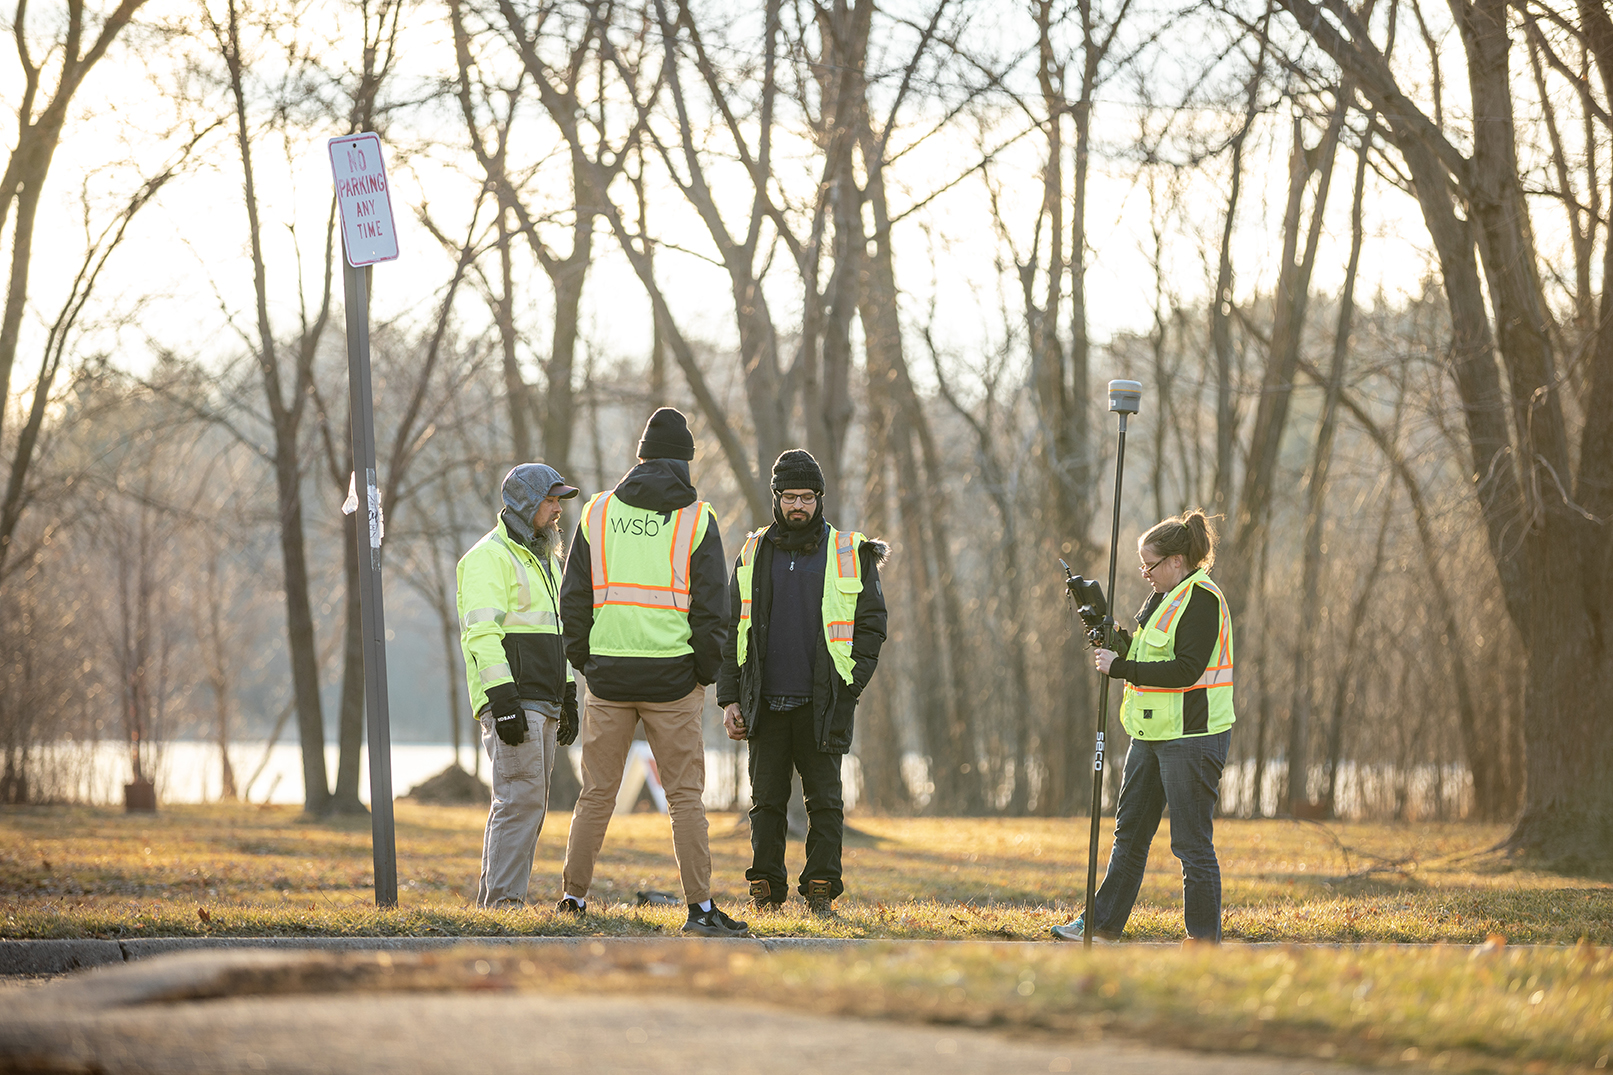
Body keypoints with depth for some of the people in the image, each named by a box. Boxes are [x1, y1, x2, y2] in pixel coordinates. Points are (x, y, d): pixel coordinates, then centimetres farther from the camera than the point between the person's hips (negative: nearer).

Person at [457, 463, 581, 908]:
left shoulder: (545, 561, 22)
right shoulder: (490, 557, -9)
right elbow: (482, 634, -17)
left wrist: (568, 700, 22)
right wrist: (504, 702, -24)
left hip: (542, 704, 9)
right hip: (511, 704, -9)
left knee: (524, 804, 7)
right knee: (522, 800, -15)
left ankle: (492, 903, 10)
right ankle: (503, 902, -14)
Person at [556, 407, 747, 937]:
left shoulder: (599, 512, 7)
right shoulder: (697, 518, -2)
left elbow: (575, 596, 7)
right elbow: (709, 604, -5)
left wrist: (583, 661, 15)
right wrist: (706, 672, 4)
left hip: (609, 674, 3)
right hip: (672, 677, -3)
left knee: (597, 793, 11)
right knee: (685, 795, 0)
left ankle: (573, 897, 14)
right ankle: (700, 906, -4)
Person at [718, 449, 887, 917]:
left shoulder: (849, 554, 4)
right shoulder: (753, 554, 10)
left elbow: (871, 624, 5)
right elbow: (731, 629, 12)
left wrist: (849, 686, -7)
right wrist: (730, 698, 4)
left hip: (823, 703, -2)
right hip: (766, 702, 2)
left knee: (824, 799, 0)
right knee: (767, 799, 3)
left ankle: (821, 890, 5)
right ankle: (766, 890, 9)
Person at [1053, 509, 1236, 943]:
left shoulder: (1203, 600, -15)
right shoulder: (1163, 597, 15)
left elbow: (1187, 669, -23)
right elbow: (1140, 653, 21)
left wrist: (1119, 668, -20)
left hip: (1192, 737, -10)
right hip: (1151, 734, 10)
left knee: (1192, 843, -5)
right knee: (1129, 831, 14)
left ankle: (1205, 939, 1)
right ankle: (1103, 923, 22)